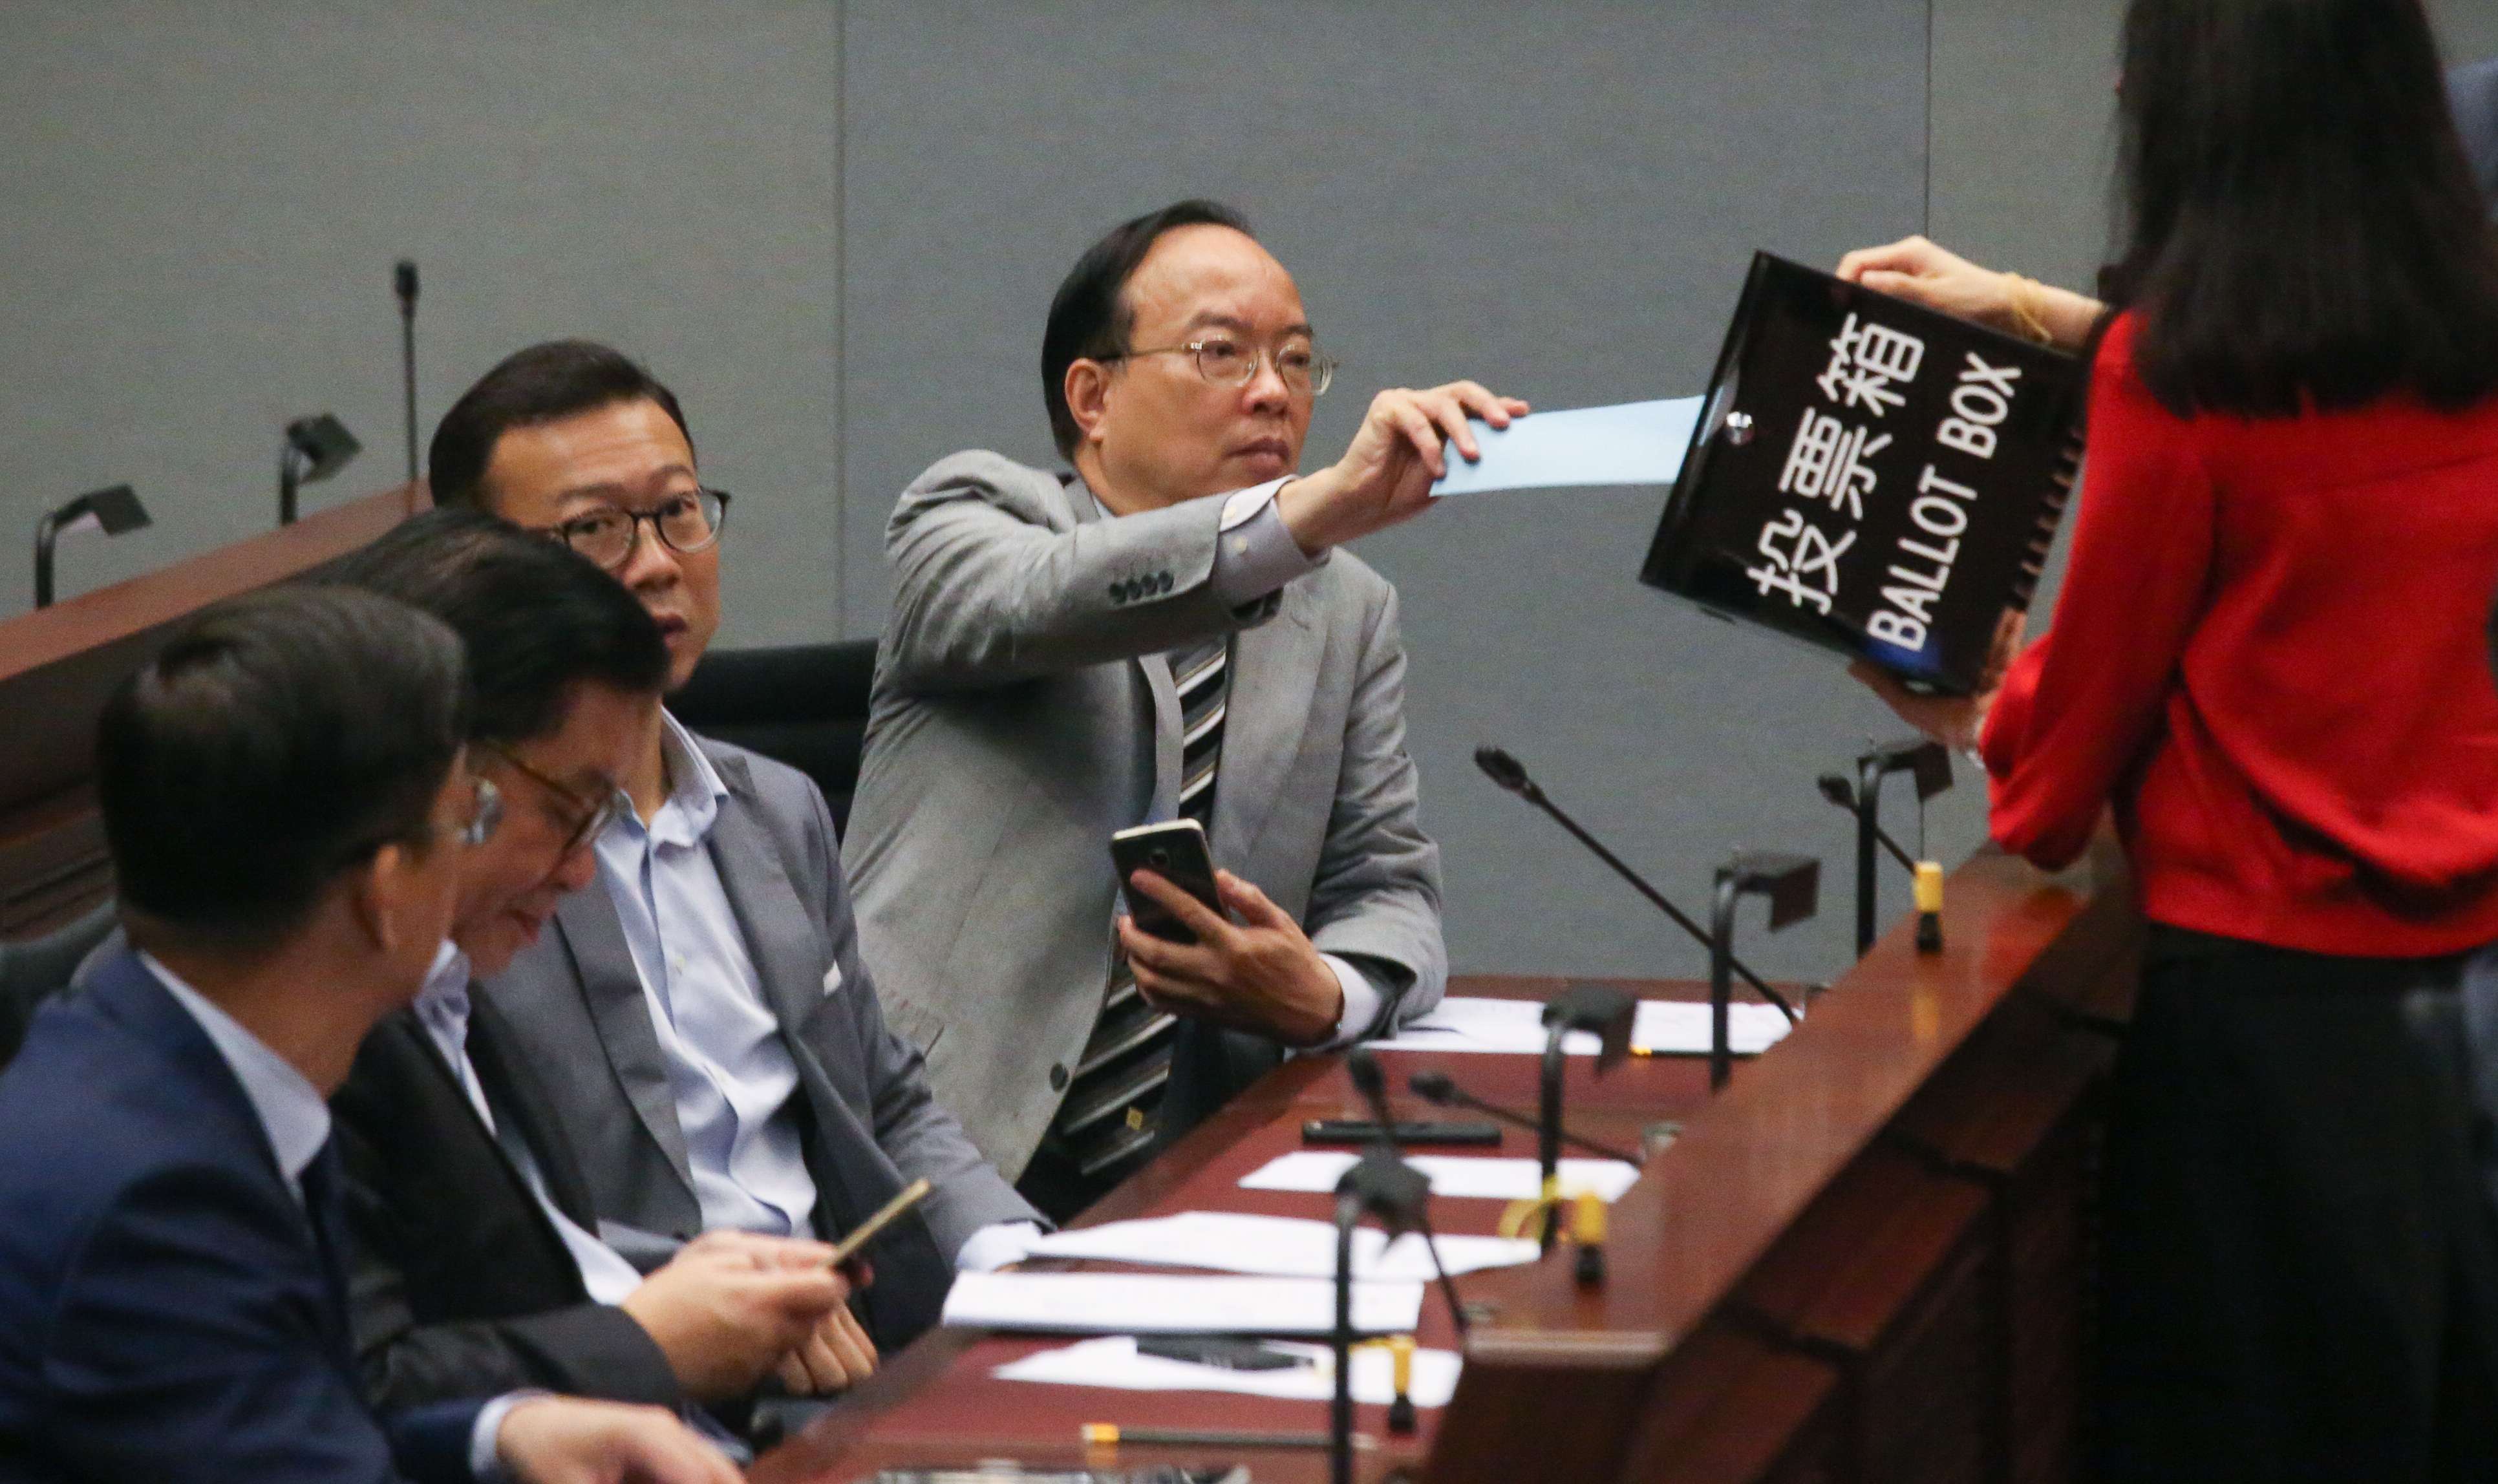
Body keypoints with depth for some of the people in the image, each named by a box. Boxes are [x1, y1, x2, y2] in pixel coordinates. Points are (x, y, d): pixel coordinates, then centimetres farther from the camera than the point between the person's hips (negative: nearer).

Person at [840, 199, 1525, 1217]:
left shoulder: (1348, 616, 20)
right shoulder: (974, 514, 6)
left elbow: (1388, 892, 15)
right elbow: (1043, 599, -19)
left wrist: (1323, 997, -11)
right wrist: (1320, 507, -35)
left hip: (1189, 1189, 5)